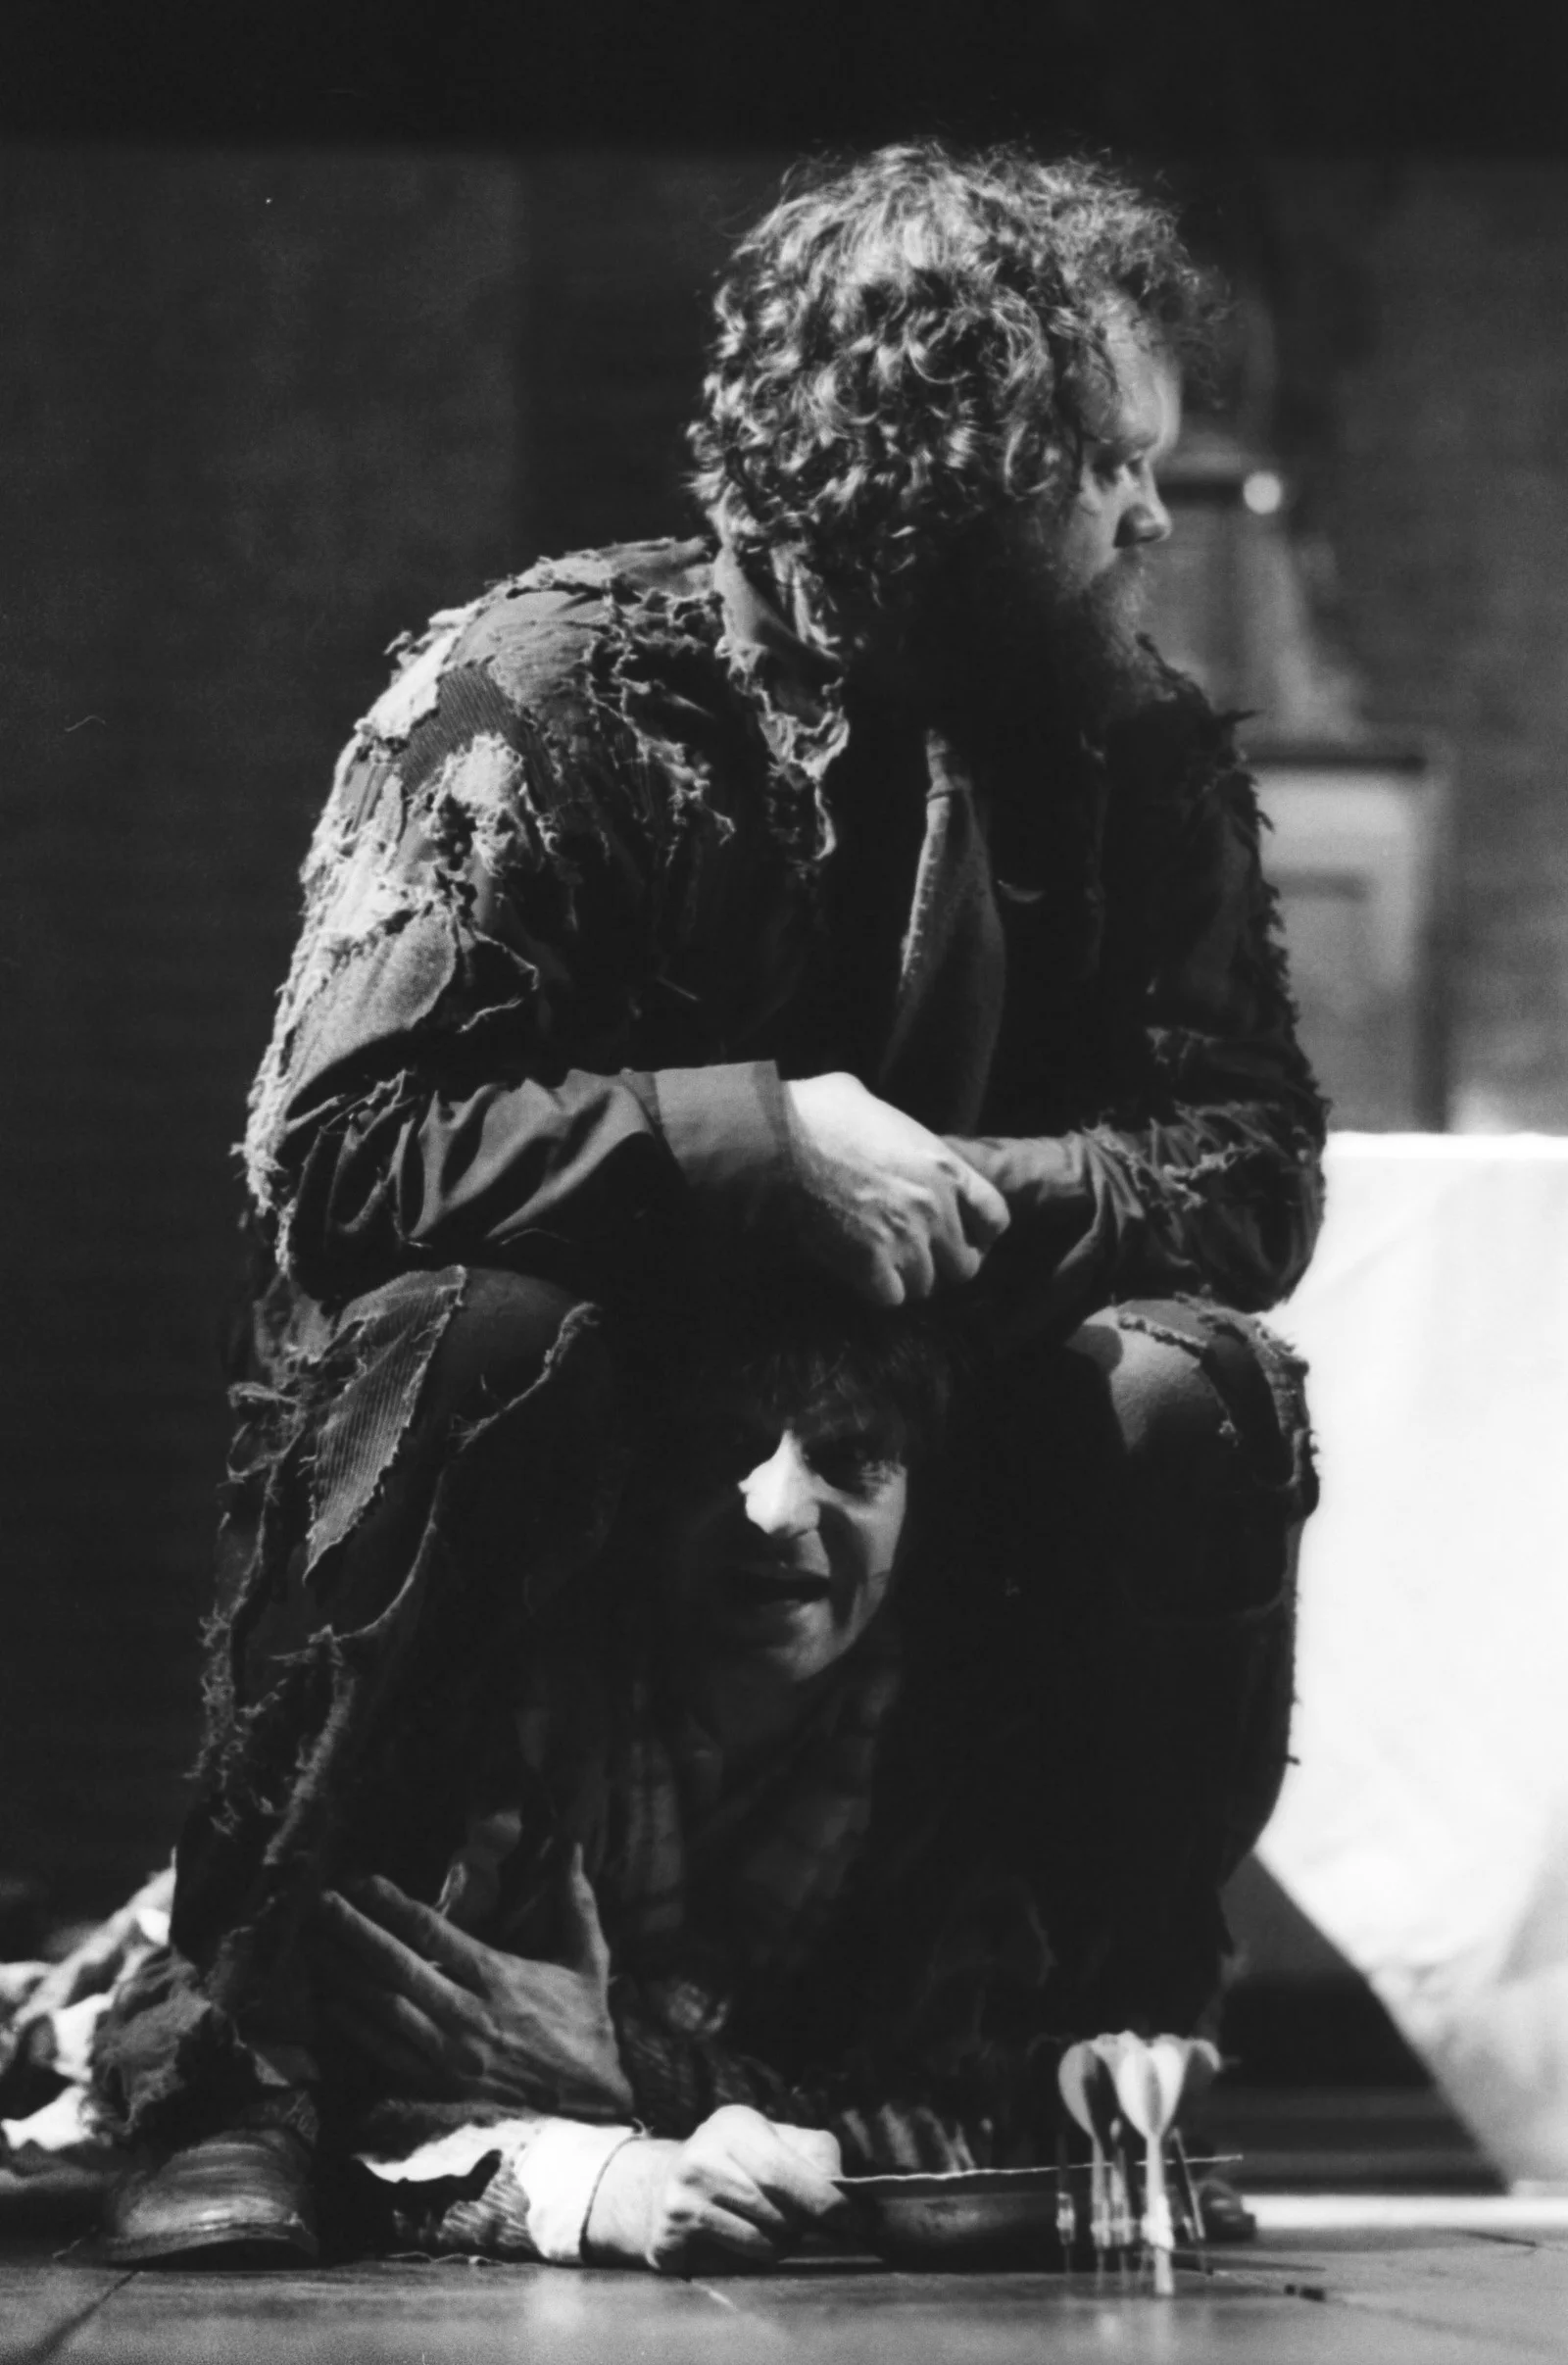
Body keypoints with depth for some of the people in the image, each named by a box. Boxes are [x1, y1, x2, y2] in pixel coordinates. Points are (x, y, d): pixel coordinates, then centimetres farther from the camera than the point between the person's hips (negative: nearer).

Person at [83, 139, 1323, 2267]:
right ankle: (234, 2056, -24)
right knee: (477, 1328, -35)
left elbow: (1255, 1173, -8)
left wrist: (947, 1191, -27)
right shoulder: (539, 693, -17)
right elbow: (335, 1141, -25)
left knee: (1187, 1388, -22)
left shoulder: (1140, 753, -3)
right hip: (558, 1459, -4)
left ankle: (1081, 2067, -7)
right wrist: (764, 1138, -33)